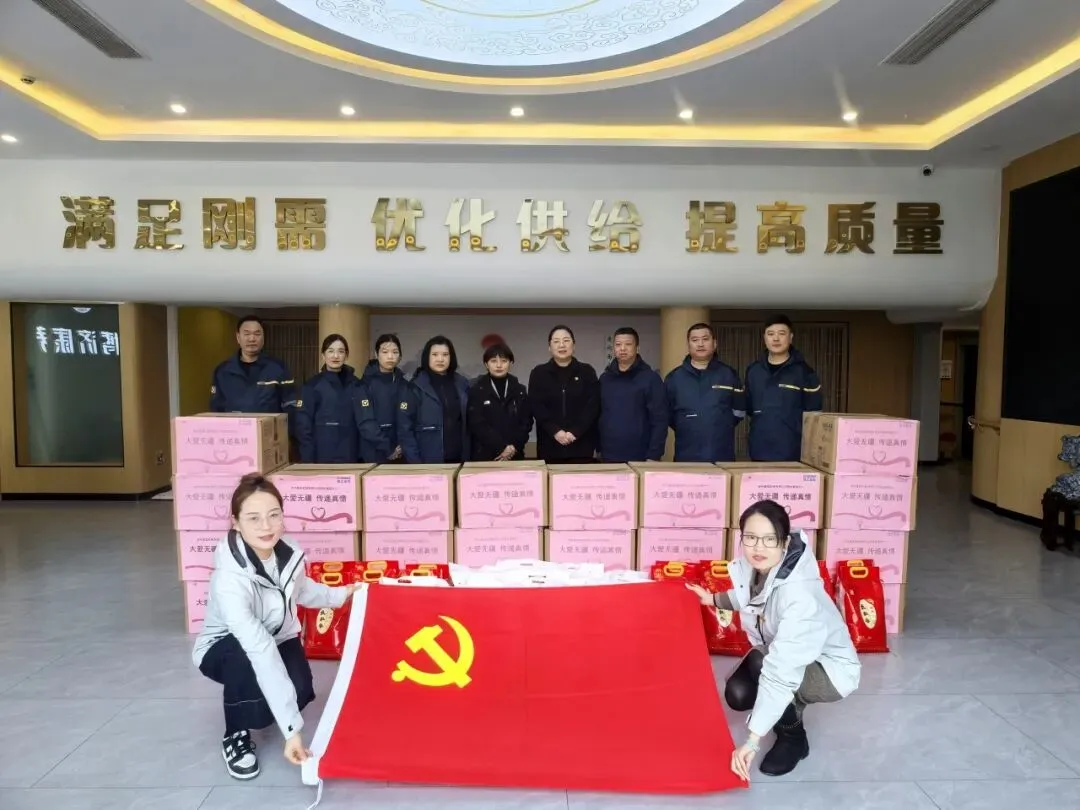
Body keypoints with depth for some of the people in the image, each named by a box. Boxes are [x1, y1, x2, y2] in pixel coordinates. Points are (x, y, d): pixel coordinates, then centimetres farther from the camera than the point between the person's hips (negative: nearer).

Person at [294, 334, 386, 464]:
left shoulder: (357, 386, 4)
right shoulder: (311, 386, 0)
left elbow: (367, 422, -6)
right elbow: (304, 426, -3)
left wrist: (384, 450, -18)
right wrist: (308, 459, -12)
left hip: (350, 458, 1)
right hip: (321, 459, -1)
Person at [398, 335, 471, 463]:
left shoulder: (462, 384, 6)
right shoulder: (417, 387, -5)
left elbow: (468, 423, 10)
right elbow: (405, 428, -7)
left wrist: (468, 455, 4)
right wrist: (414, 462, -12)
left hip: (458, 459, 4)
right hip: (428, 461, -3)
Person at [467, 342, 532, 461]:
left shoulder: (520, 390, 10)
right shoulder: (476, 390, 1)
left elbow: (526, 421, 4)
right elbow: (477, 424, -8)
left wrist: (514, 447, -10)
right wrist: (502, 447, -14)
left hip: (514, 455, 2)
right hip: (485, 455, -2)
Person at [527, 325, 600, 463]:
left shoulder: (587, 372, 6)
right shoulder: (538, 373, 6)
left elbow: (593, 406, -1)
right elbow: (536, 406, -2)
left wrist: (575, 432, -13)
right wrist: (555, 431, -15)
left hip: (582, 444, 0)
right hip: (550, 446, 0)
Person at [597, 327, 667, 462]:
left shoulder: (650, 378, -5)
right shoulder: (604, 379, 8)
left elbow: (659, 420, -8)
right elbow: (597, 416, 12)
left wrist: (654, 456, -12)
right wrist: (598, 449, 8)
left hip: (640, 459, -4)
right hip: (608, 458, 4)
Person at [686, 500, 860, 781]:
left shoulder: (798, 595, -39)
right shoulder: (754, 567, -16)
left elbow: (781, 672, -43)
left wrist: (753, 740, -44)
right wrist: (714, 599, 2)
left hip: (832, 668, -7)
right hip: (787, 656, 7)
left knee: (759, 665, -31)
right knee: (737, 693, -14)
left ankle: (793, 738, -3)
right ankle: (793, 705, 19)